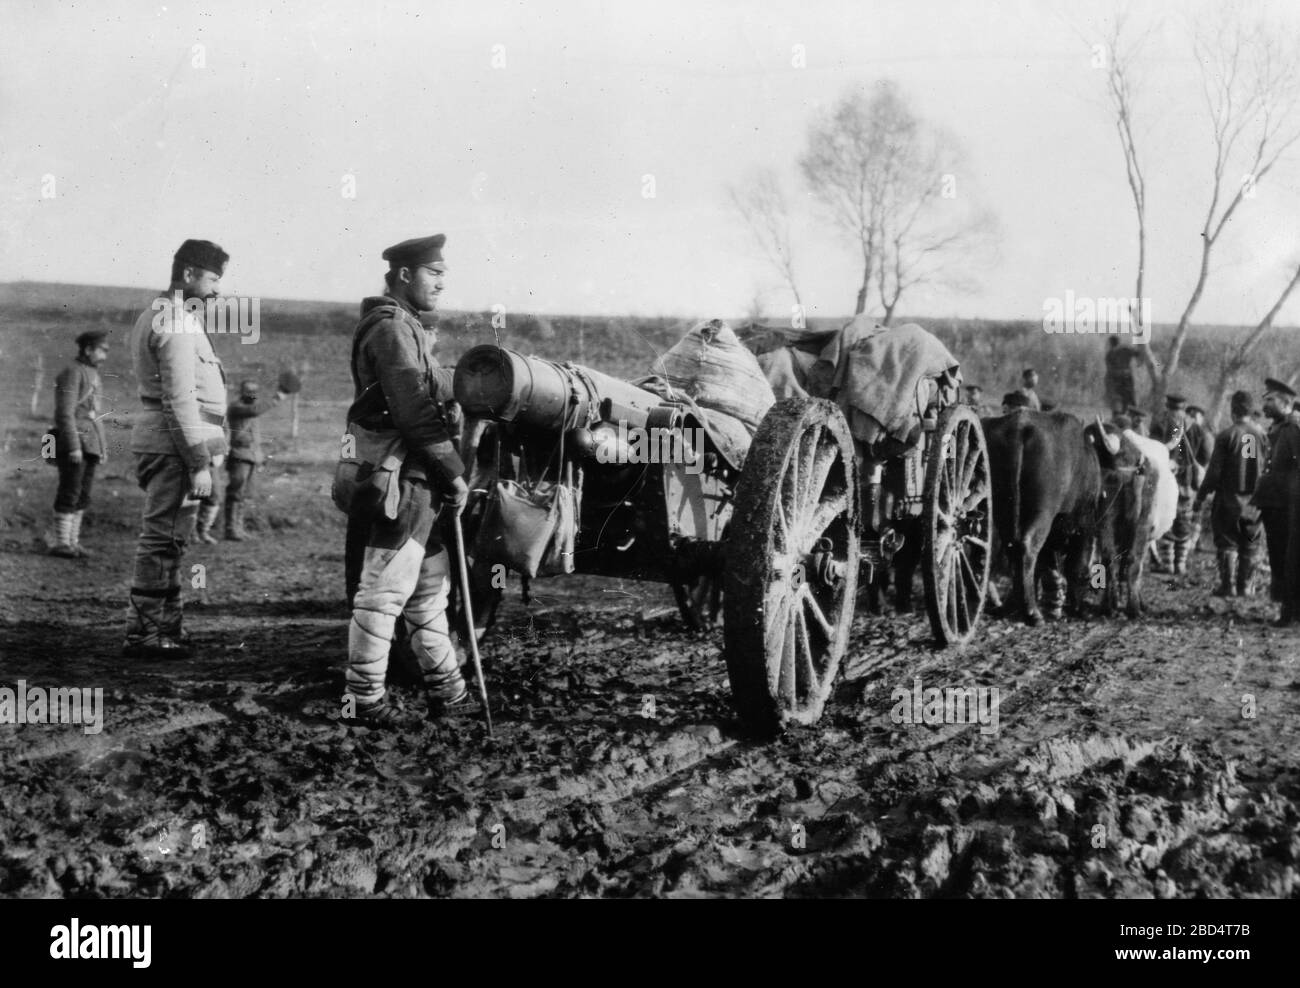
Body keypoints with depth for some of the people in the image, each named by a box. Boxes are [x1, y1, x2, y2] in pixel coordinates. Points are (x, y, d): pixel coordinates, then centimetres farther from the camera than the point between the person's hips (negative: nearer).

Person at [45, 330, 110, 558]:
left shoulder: (93, 375, 18)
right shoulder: (71, 373, -11)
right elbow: (64, 414, -18)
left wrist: (102, 448, 19)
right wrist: (74, 447, -23)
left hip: (90, 443, 9)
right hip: (73, 443, -9)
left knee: (82, 496, 7)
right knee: (69, 494, -7)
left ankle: (71, 541, 12)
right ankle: (59, 542, -2)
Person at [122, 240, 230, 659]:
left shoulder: (158, 315, 19)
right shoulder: (178, 322, -14)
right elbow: (180, 398, -21)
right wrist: (199, 463, -21)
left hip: (157, 441, 11)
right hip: (175, 442, -11)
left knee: (164, 539, 16)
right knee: (163, 539, -8)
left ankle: (164, 627, 25)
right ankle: (143, 634, -5)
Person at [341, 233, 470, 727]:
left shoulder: (404, 327, 19)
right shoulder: (391, 329, -14)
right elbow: (414, 414, -21)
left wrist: (447, 472, 15)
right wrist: (454, 473, -15)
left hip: (417, 483, 11)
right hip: (399, 481, -11)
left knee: (431, 585, 16)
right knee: (383, 591, -5)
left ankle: (446, 687, 25)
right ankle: (365, 699, 1)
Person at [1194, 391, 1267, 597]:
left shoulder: (1225, 436, -11)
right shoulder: (1262, 435, -1)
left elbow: (1214, 472, -11)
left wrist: (1200, 498, -4)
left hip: (1228, 499, -3)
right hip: (1254, 500, 3)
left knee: (1227, 543, 6)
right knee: (1250, 545, 11)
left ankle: (1228, 586, 2)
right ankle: (1245, 586, 13)